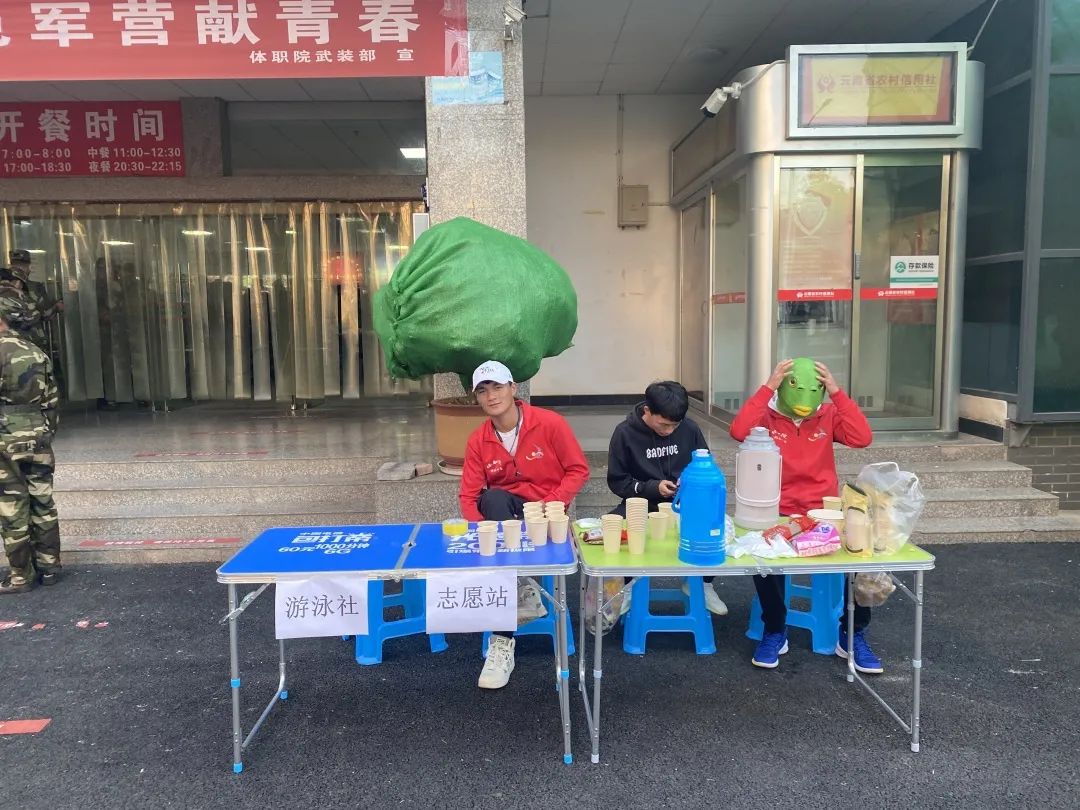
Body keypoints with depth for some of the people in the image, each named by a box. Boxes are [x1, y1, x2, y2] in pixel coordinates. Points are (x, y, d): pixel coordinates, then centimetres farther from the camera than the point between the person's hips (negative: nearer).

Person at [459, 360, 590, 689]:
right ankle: (523, 590, -28)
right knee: (493, 499, -34)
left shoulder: (550, 423, -11)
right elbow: (468, 496, -1)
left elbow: (578, 470, -7)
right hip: (503, 510, 3)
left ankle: (503, 641, -18)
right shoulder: (477, 441, -1)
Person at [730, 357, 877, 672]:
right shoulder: (767, 416, -1)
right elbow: (739, 431, -23)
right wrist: (768, 387, -21)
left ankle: (852, 634, 4)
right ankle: (775, 631, -4)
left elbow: (862, 437, -12)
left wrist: (837, 392, -15)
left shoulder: (828, 415, 5)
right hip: (778, 513, -2)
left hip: (823, 513, 3)